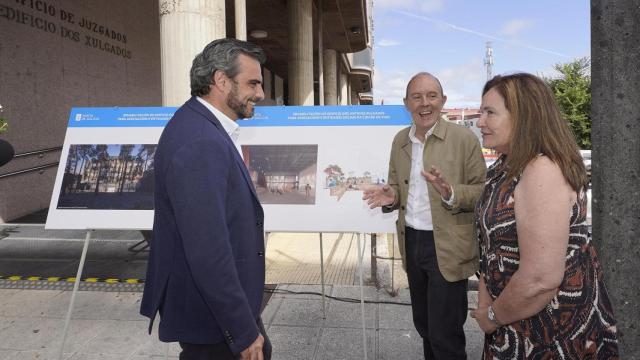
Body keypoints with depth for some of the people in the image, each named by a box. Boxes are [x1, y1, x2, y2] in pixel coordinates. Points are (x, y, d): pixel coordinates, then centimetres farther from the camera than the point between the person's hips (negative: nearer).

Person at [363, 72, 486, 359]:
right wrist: (391, 196, -8)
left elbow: (483, 192, -8)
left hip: (447, 248, -5)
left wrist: (450, 193, -26)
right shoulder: (399, 140, 7)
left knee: (445, 335, 4)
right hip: (411, 243, 5)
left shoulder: (464, 138, -9)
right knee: (424, 325, 20)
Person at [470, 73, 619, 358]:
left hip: (556, 329, -8)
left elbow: (542, 279, -32)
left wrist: (493, 316, -15)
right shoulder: (509, 166, 5)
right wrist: (484, 302, -2)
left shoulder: (543, 171, -26)